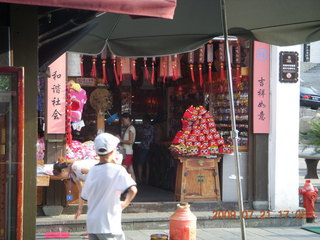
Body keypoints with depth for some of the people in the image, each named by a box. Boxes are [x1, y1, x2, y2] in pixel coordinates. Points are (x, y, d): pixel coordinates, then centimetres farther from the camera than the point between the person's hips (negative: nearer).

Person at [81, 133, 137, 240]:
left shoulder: (92, 171, 7)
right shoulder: (117, 170, -10)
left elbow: (84, 197, 14)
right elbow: (132, 190, -22)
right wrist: (125, 203, -5)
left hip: (91, 224, 6)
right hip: (109, 226, -6)